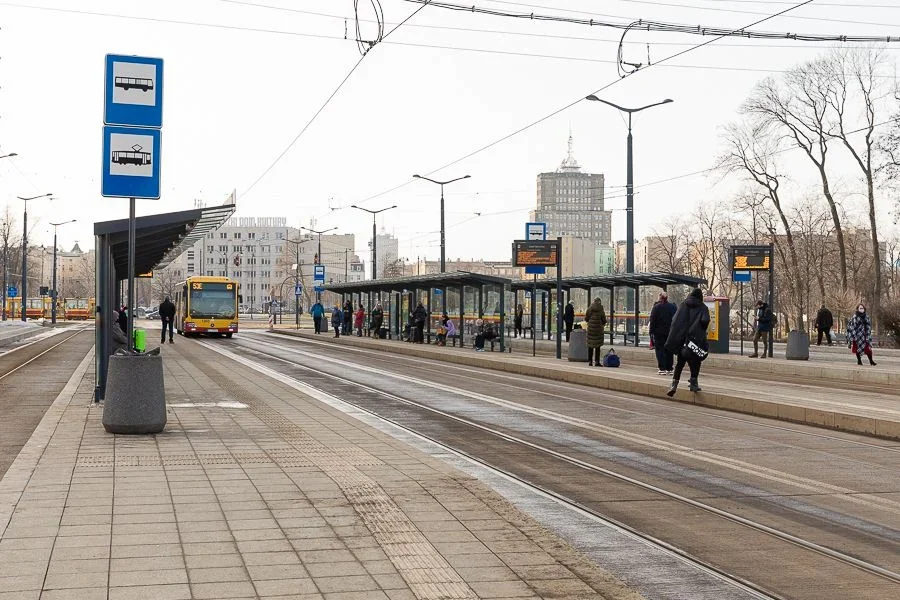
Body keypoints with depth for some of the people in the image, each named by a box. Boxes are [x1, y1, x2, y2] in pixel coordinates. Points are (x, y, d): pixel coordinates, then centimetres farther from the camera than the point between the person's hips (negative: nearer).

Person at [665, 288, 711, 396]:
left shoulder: (683, 305, 8)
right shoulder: (702, 307, 0)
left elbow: (674, 319, 1)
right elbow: (705, 320, -17)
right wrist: (702, 331, 1)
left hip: (681, 337, 3)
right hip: (695, 337, -3)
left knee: (680, 362, 8)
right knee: (695, 360, 12)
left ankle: (674, 384, -5)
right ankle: (694, 382, 9)